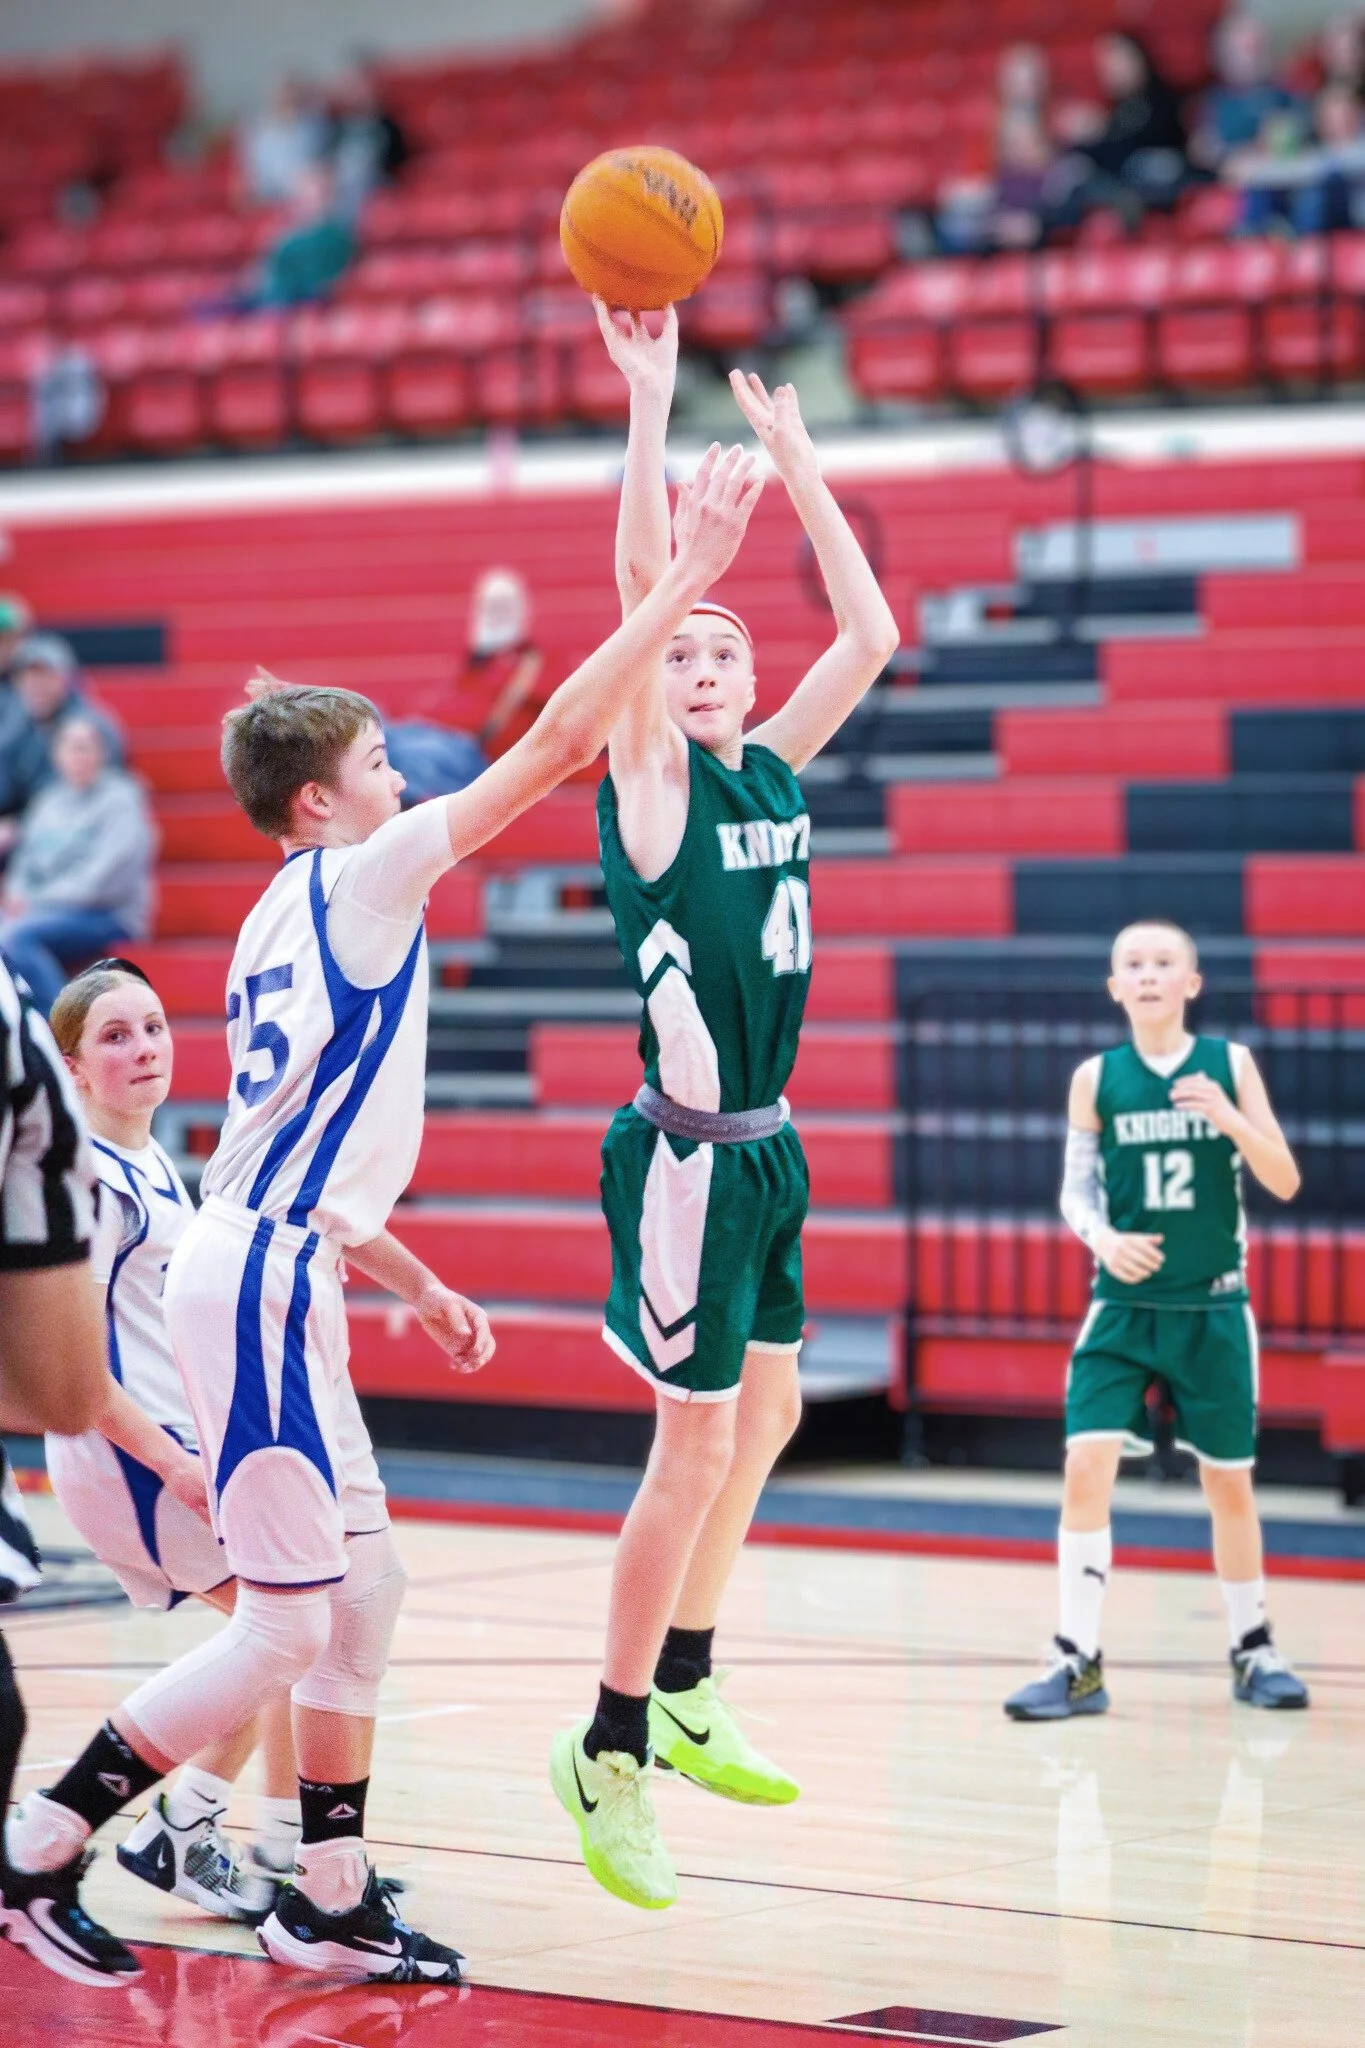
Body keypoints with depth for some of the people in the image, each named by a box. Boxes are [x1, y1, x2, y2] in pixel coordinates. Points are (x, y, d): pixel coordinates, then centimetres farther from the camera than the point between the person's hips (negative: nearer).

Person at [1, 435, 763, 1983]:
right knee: (288, 1623, -8)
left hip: (272, 1276, 10)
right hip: (259, 1286, -10)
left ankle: (328, 1903, 17)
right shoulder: (355, 882, -9)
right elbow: (556, 743, -13)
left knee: (365, 1587, 13)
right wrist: (687, 576, -9)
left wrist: (417, 1284, 28)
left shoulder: (295, 919, 18)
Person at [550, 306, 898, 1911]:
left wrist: (794, 457, 7)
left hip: (765, 1148, 8)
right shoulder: (651, 782, -8)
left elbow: (871, 633, 9)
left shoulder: (776, 771, 9)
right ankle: (609, 1757, 0)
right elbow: (641, 590, -20)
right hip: (688, 1155, -8)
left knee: (766, 1414, 18)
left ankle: (685, 1697, 32)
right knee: (698, 1444, -8)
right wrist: (649, 405, -23)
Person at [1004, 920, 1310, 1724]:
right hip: (1125, 1305, 0)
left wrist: (1231, 1120, -18)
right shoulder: (1097, 1078, 0)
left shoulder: (1229, 1063, -1)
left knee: (1229, 1480, 9)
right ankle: (1079, 1665, -8)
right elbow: (1077, 1186, 7)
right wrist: (1102, 1237, -14)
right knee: (1086, 1467, -13)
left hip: (1212, 1309, 0)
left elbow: (1286, 1183, -1)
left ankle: (1254, 1649, 27)